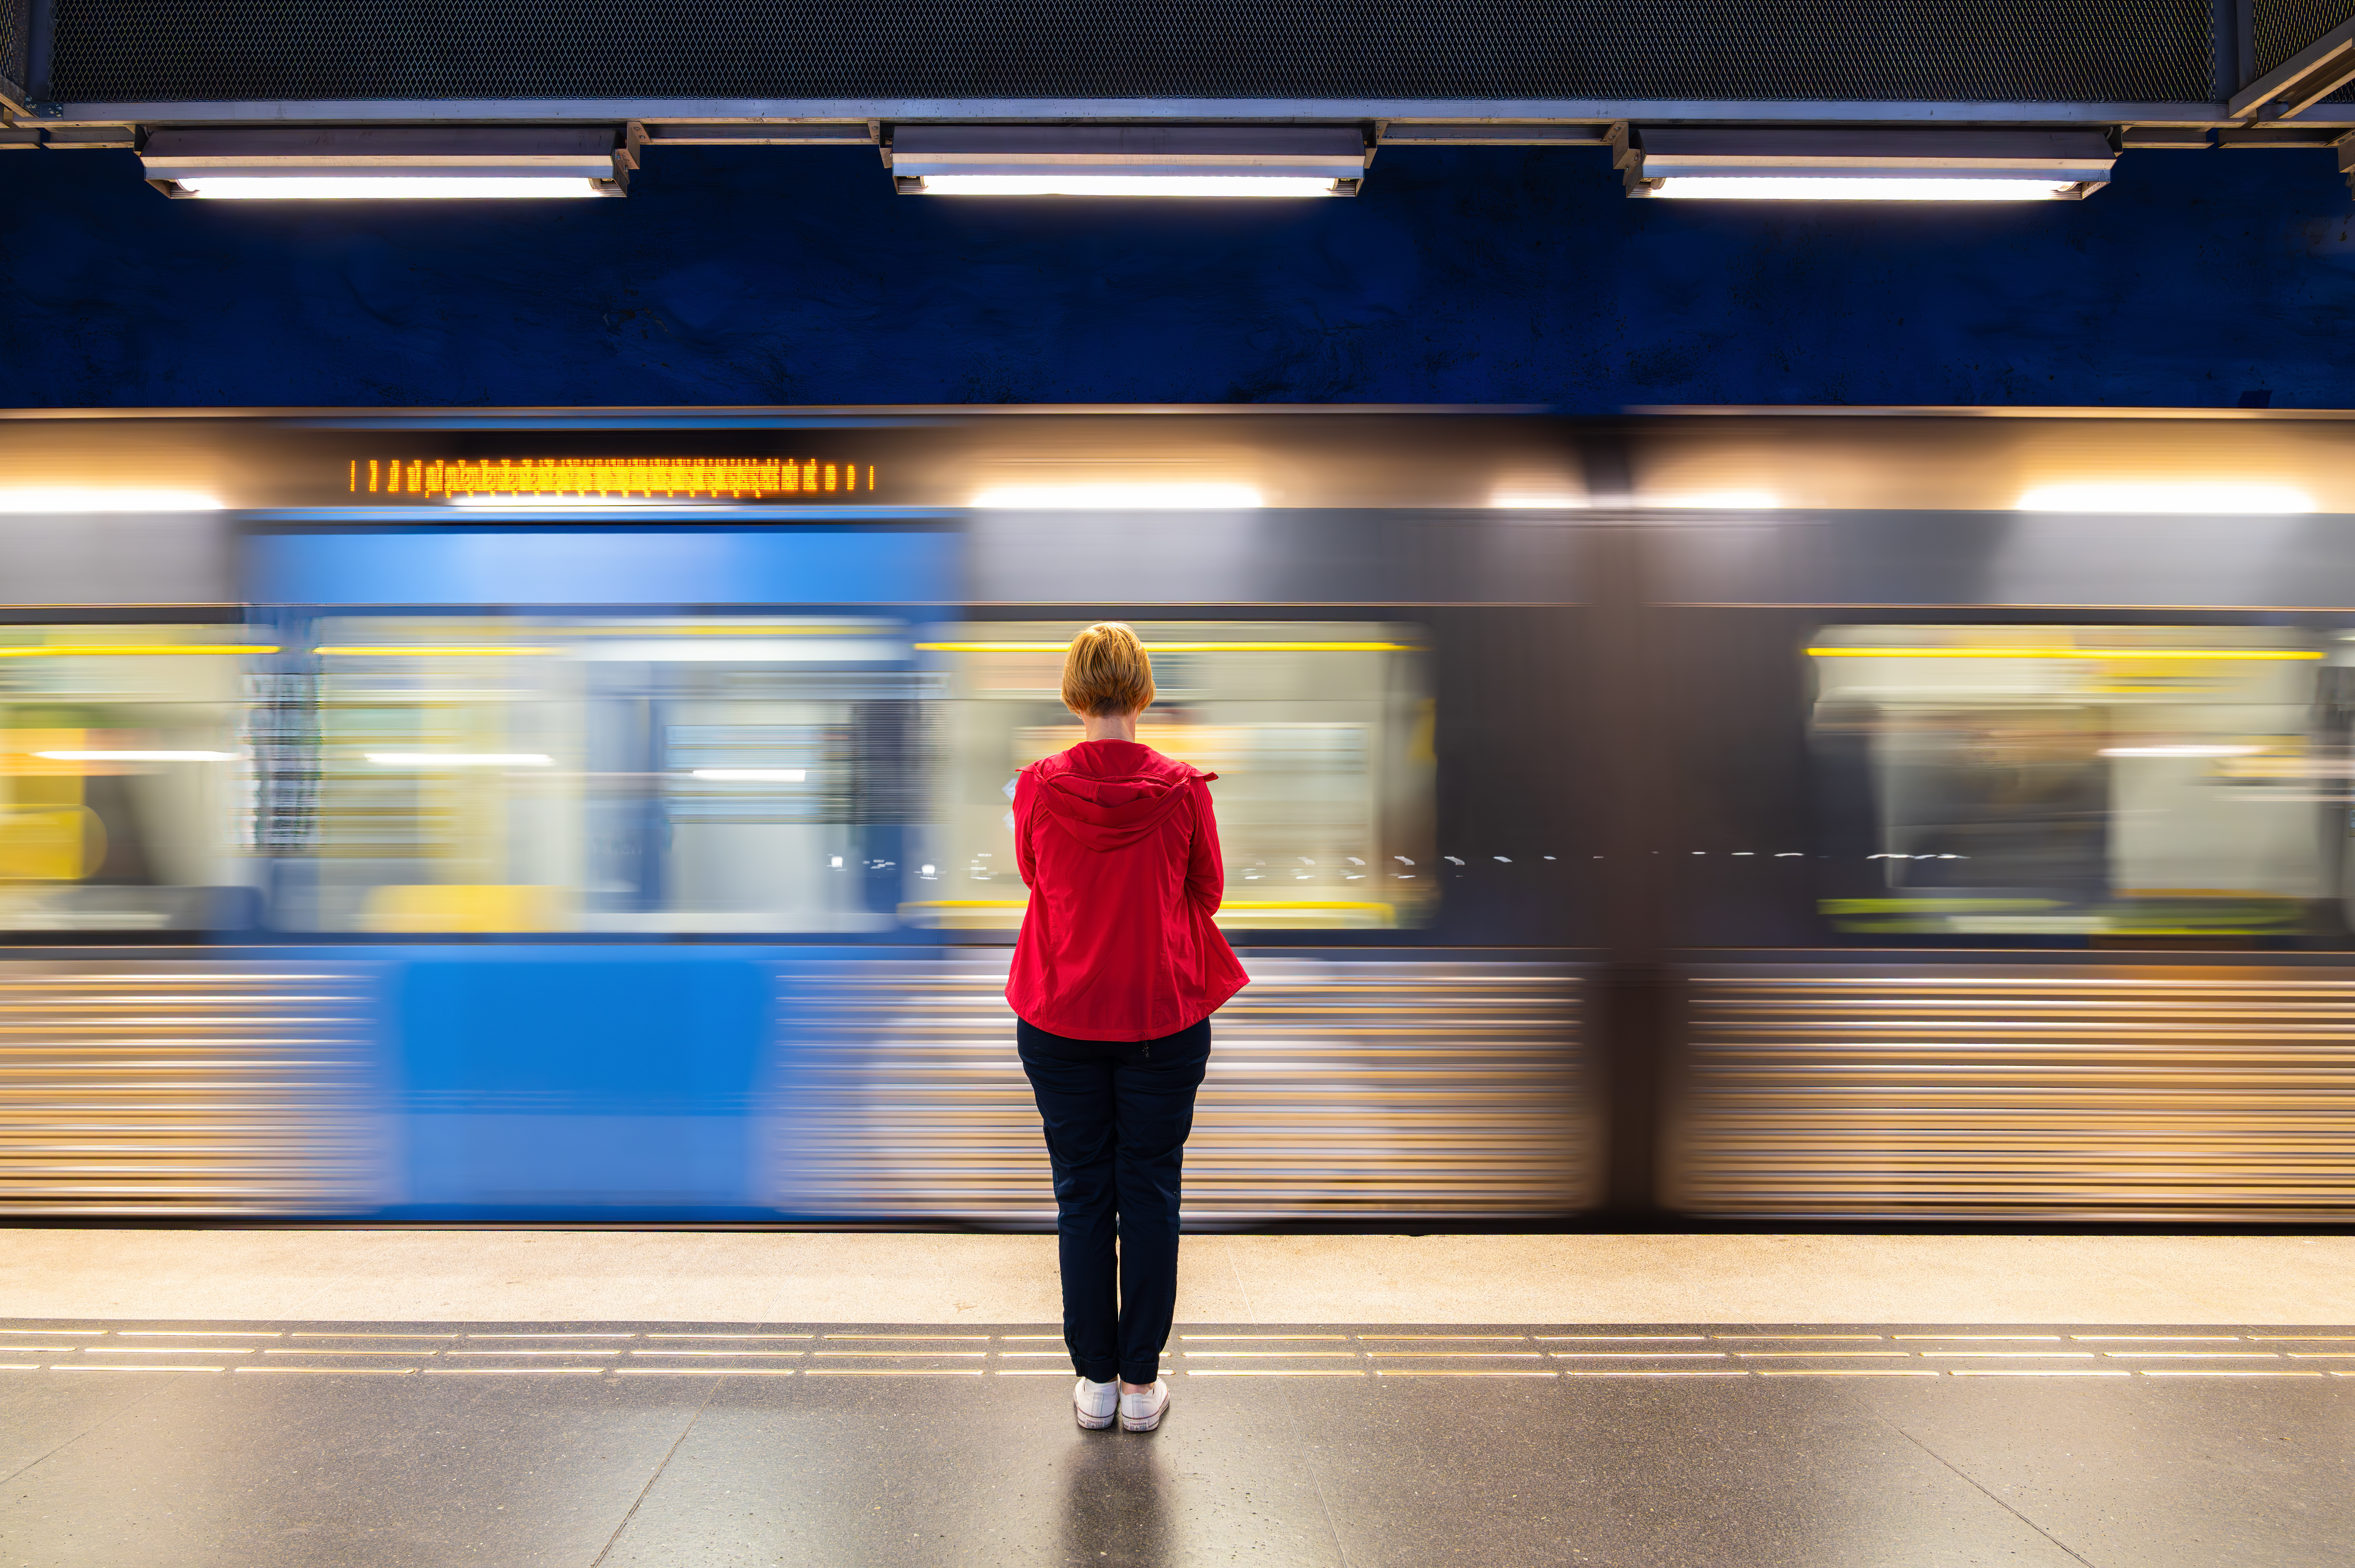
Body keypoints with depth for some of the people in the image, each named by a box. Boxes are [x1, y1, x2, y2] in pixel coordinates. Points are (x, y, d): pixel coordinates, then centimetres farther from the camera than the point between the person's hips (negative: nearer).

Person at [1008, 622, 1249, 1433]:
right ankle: (1141, 1382, 18)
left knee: (1081, 1198, 11)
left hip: (1060, 1018, 1)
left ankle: (1095, 1381, 19)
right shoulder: (1182, 789, -12)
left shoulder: (1038, 788, -10)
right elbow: (1208, 890, 2)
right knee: (1150, 1196, 10)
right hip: (1163, 1016, 0)